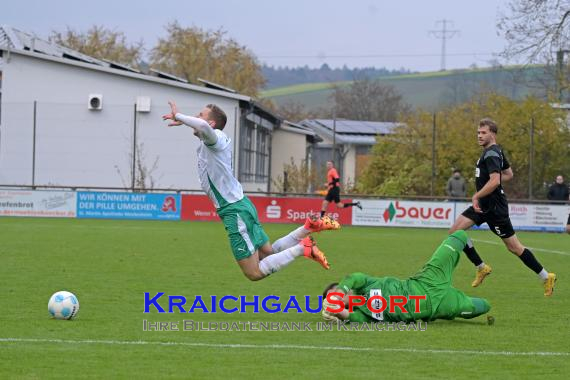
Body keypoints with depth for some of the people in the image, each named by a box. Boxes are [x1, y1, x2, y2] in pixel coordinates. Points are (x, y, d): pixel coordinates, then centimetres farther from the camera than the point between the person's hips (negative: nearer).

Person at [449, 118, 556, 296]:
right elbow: (508, 174, 23)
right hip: (484, 206, 10)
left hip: (494, 207, -10)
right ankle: (481, 268, 10)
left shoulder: (491, 154, -18)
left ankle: (546, 277, 6)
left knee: (513, 246, -4)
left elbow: (494, 181, -30)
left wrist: (476, 196, -21)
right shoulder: (496, 151, 12)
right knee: (455, 231, 3)